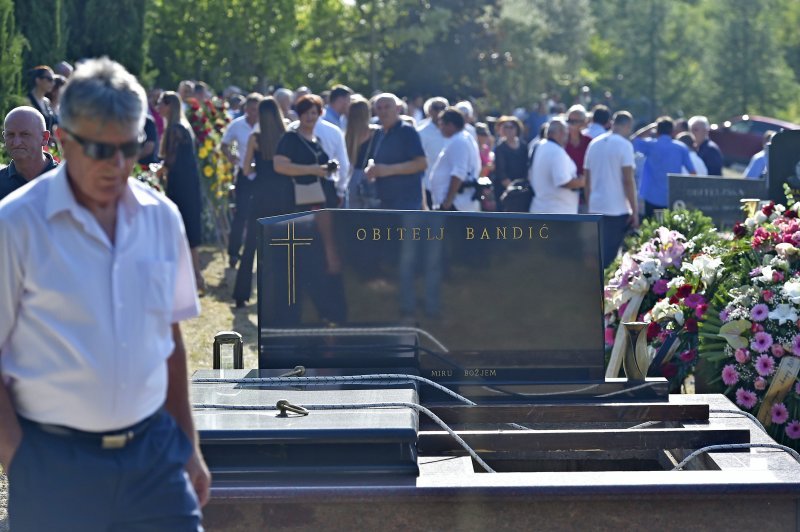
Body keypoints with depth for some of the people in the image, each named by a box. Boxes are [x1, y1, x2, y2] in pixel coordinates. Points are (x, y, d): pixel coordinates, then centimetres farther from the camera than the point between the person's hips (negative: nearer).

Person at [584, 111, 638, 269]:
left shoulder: (594, 144, 11)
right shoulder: (624, 145, -8)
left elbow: (587, 179, 14)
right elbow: (628, 180, -13)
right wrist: (634, 210, -10)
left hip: (596, 207, 6)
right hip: (617, 209, -6)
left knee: (599, 253, 13)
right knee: (612, 255, -4)